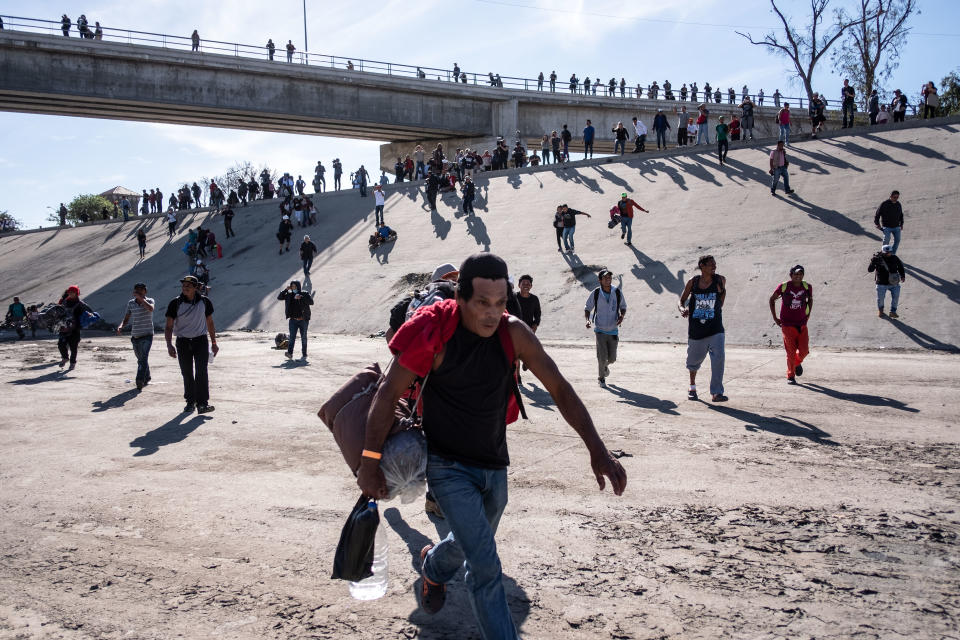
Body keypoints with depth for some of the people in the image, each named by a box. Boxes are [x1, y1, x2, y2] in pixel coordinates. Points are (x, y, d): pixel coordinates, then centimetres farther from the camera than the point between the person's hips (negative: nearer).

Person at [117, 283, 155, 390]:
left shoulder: (149, 301, -3)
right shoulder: (131, 303, 7)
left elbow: (151, 309, -27)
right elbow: (126, 319, 13)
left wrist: (140, 298, -25)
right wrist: (121, 326, -6)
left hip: (147, 335, -5)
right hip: (135, 336, 5)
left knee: (143, 358, -18)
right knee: (140, 359, 15)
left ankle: (140, 380, -23)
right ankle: (147, 377, 33)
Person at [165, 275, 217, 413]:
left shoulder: (204, 302, 1)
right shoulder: (175, 303, -4)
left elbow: (210, 323, 13)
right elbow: (168, 327, -4)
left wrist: (214, 343, 14)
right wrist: (169, 345, -17)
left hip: (201, 340, -1)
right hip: (183, 342, 1)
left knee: (201, 371, -13)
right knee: (187, 374, 7)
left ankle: (202, 403, -16)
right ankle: (190, 402, 20)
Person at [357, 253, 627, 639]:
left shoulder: (513, 333, -11)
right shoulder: (436, 333, -20)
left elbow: (559, 389, -9)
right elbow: (388, 394, -14)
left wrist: (596, 450, -18)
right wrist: (370, 464, -15)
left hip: (494, 467, 5)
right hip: (447, 467, -5)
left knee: (469, 546, 26)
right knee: (486, 566, -15)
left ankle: (432, 567, 60)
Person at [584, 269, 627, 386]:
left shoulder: (617, 292, -5)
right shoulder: (595, 294, -9)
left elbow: (623, 307, 10)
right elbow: (587, 308, 4)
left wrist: (622, 316, -12)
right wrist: (587, 320, -15)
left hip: (613, 331, 2)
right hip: (600, 330, -2)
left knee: (612, 358, 5)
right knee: (602, 357, -10)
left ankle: (605, 365, 43)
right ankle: (601, 377, 16)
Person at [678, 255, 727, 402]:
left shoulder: (720, 280, -2)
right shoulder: (692, 282, -2)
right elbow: (681, 300, 4)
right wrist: (682, 309, -17)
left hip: (715, 328, -1)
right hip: (696, 328, 1)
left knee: (718, 357, -18)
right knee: (694, 359, 14)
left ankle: (716, 393, -16)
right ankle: (692, 386, 40)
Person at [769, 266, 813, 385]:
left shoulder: (807, 287, 0)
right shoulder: (783, 286, -8)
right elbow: (772, 299, 5)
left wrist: (808, 314, 12)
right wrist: (775, 318, 2)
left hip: (802, 324, 3)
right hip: (787, 325, -3)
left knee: (804, 351, 1)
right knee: (791, 352, -3)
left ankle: (798, 362, 36)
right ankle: (790, 376, 11)